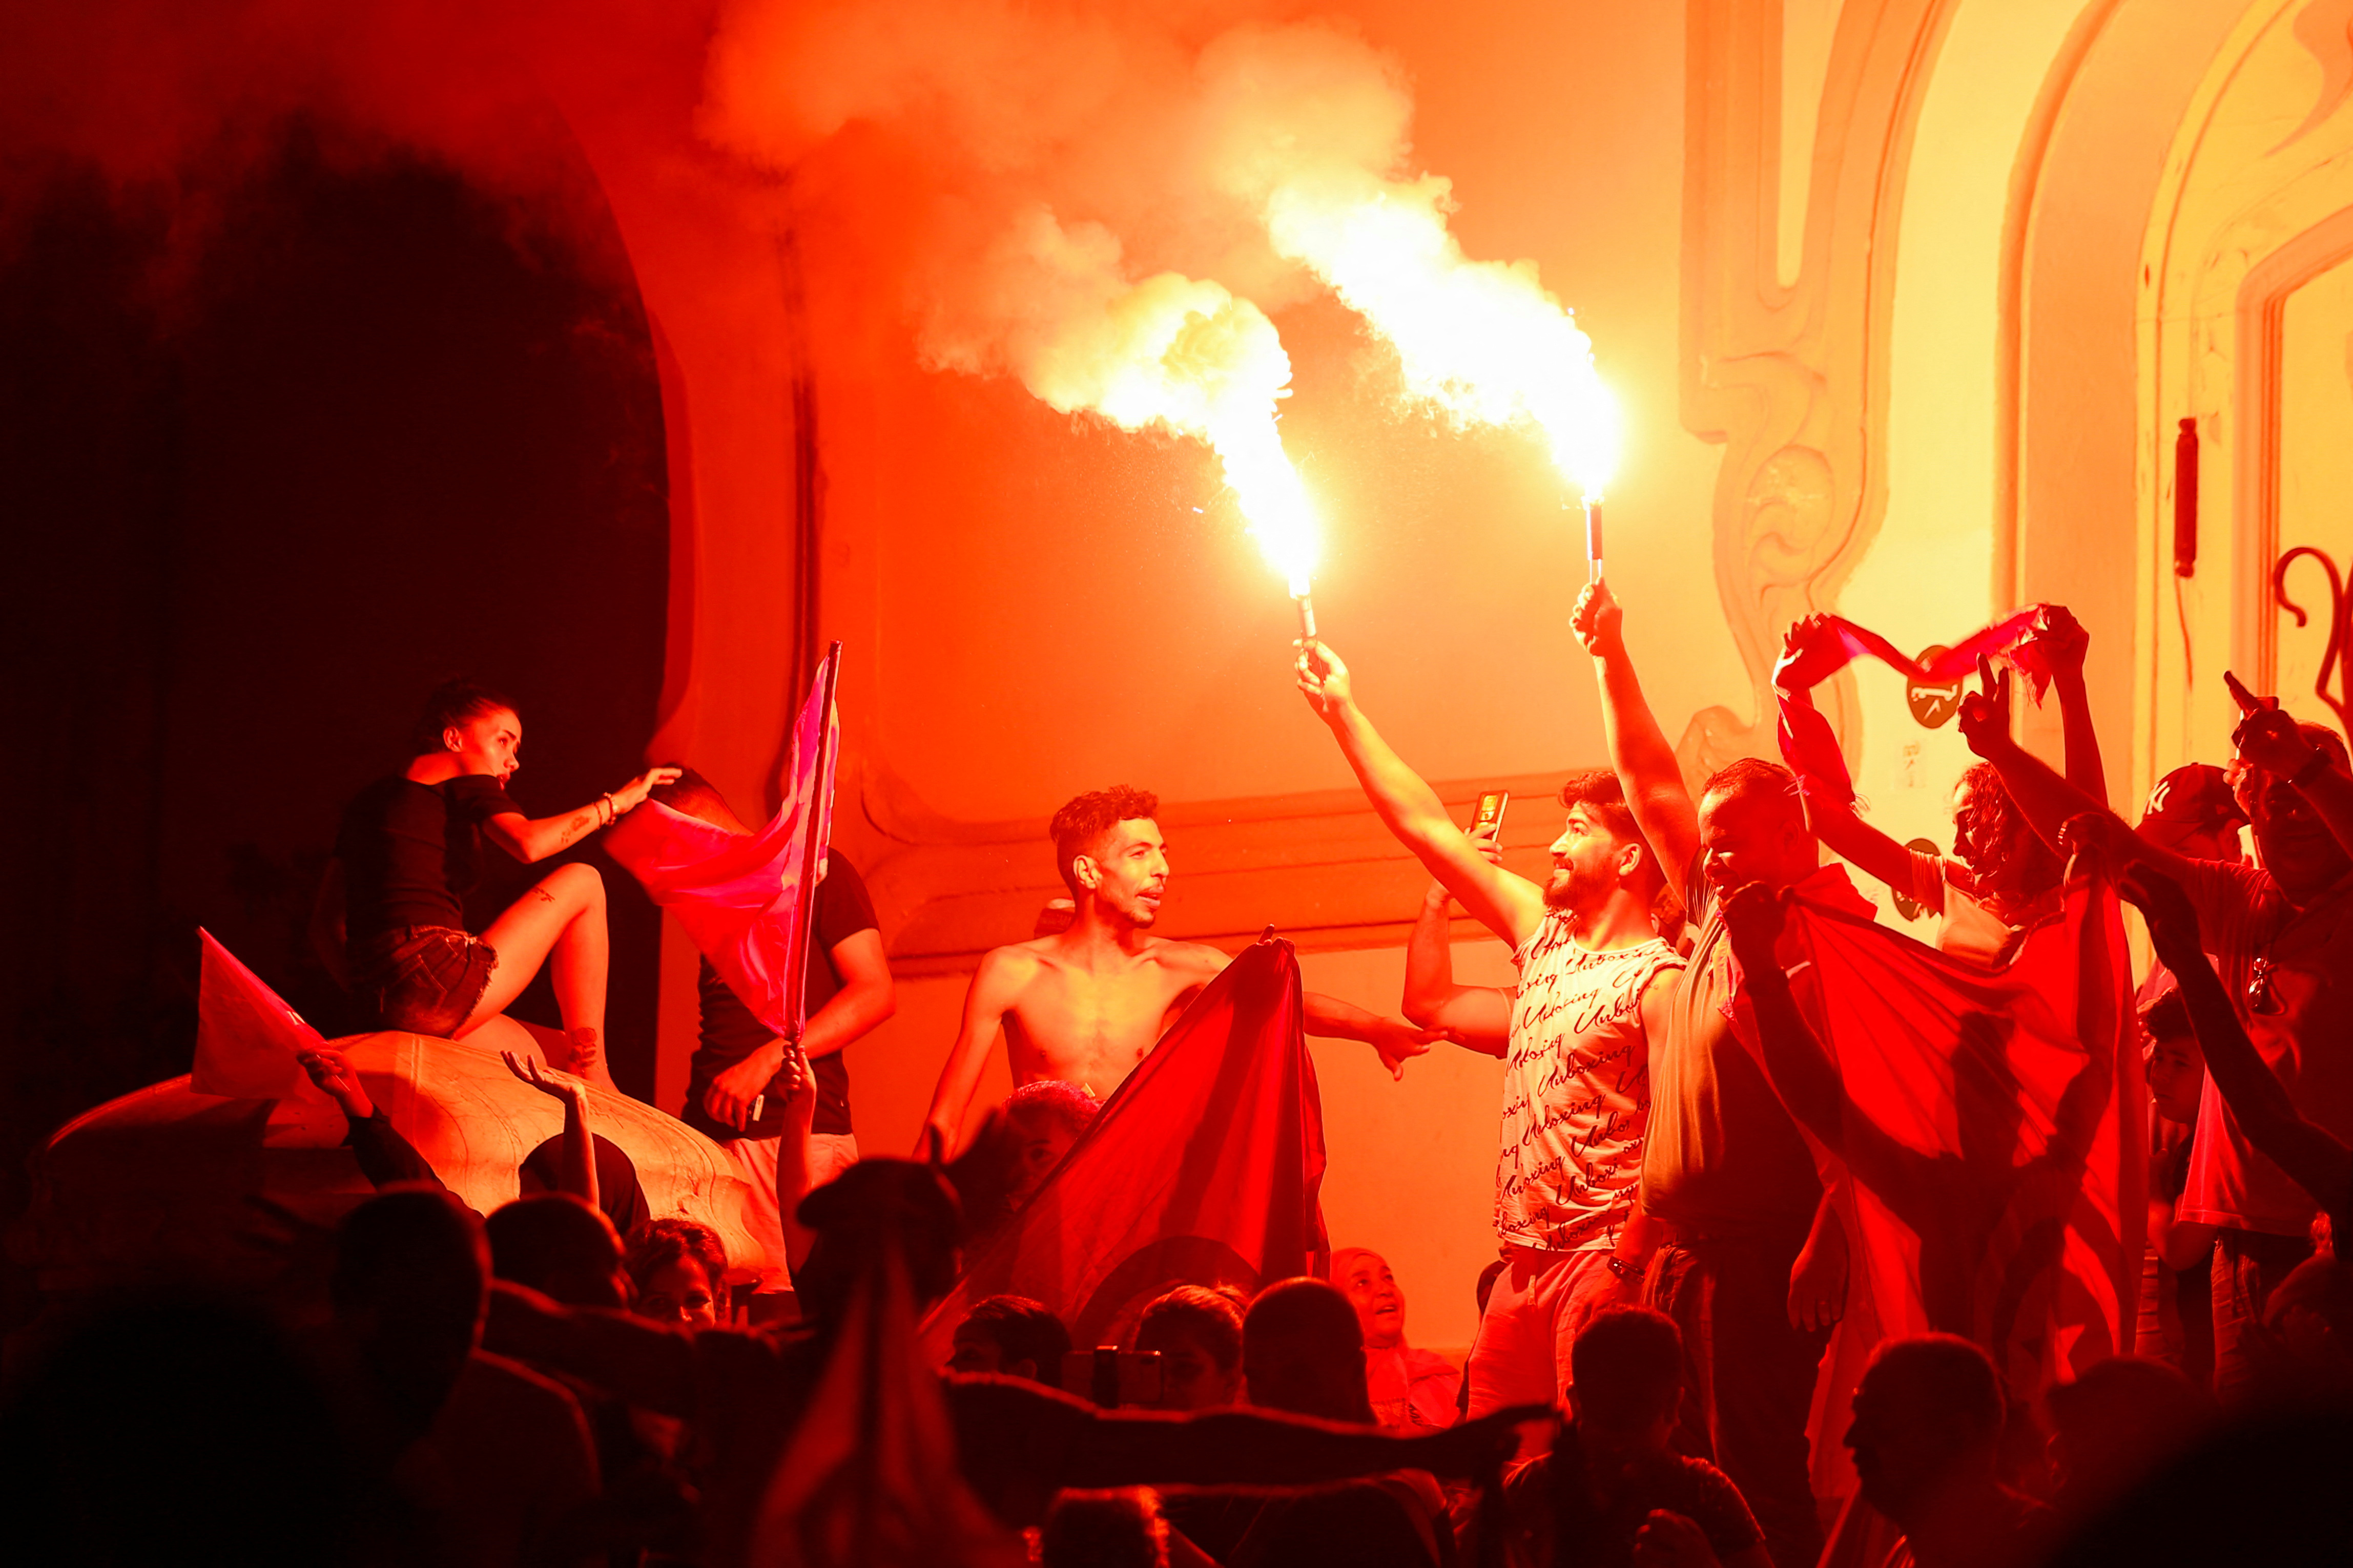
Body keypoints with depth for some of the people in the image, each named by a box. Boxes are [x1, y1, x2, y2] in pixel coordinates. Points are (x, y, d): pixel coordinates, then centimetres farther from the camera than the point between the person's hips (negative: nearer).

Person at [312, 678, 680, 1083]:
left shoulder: (369, 800, 26)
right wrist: (614, 803, -5)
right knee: (582, 883, 9)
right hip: (438, 979, -8)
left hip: (383, 1006, 8)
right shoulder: (465, 786, 5)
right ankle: (592, 1074, 3)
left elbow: (326, 927, 23)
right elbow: (527, 843, -16)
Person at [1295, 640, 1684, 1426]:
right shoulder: (1543, 932, 15)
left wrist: (1625, 1264, -21)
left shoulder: (1657, 979, -8)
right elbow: (1427, 827, 19)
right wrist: (1344, 712, 19)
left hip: (1600, 1261, -8)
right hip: (1524, 1263, 8)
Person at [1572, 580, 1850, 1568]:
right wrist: (1609, 660, 22)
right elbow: (1651, 785, 24)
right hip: (1682, 1251, 8)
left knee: (1760, 1484, -9)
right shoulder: (1714, 914, 14)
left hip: (1765, 1255, -8)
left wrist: (1824, 1247, -25)